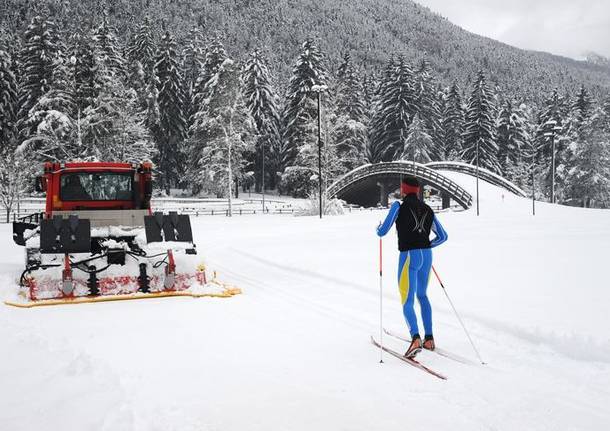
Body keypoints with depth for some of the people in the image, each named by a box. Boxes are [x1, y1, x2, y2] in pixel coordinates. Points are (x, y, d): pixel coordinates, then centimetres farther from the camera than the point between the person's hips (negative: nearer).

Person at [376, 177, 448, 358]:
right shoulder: (428, 209, 11)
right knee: (422, 296, 24)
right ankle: (429, 339, 25)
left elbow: (382, 232, -5)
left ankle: (416, 338, -25)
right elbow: (442, 236, 14)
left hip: (409, 256, -5)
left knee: (407, 302, -3)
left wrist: (378, 227, 18)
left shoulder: (399, 207, -5)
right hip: (427, 256, 6)